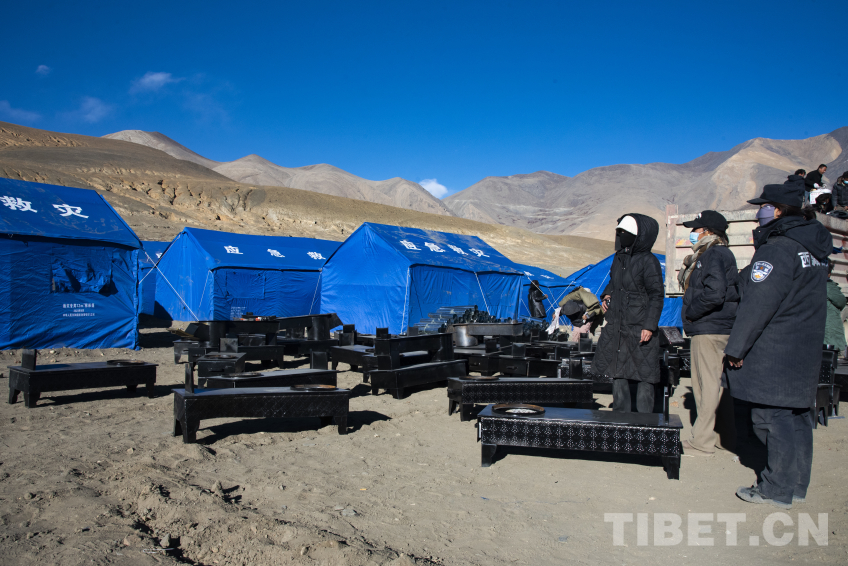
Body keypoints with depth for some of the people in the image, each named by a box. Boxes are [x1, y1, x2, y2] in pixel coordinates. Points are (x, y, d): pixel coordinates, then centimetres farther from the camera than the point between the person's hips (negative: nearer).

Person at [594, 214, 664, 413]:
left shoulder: (649, 261, -11)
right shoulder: (619, 258, 10)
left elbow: (656, 296, -11)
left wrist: (649, 325, -17)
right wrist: (607, 295, 6)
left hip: (640, 330, -7)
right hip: (617, 328, 7)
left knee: (644, 375, 0)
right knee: (618, 373, 13)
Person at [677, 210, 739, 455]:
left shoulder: (714, 255, -13)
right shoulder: (708, 255, 19)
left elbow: (714, 293, -24)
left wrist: (690, 313, -14)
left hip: (709, 330, -10)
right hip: (713, 329, 10)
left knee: (708, 384, -5)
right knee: (715, 384, 16)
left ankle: (701, 441, 2)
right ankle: (731, 437, 26)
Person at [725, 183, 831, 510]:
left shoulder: (777, 249, -17)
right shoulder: (814, 249, 13)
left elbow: (757, 305, -20)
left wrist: (736, 348, -15)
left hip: (774, 354, -10)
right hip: (805, 350, 10)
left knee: (771, 418, -3)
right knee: (797, 416, 14)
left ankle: (777, 491, 5)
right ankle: (797, 485, 24)